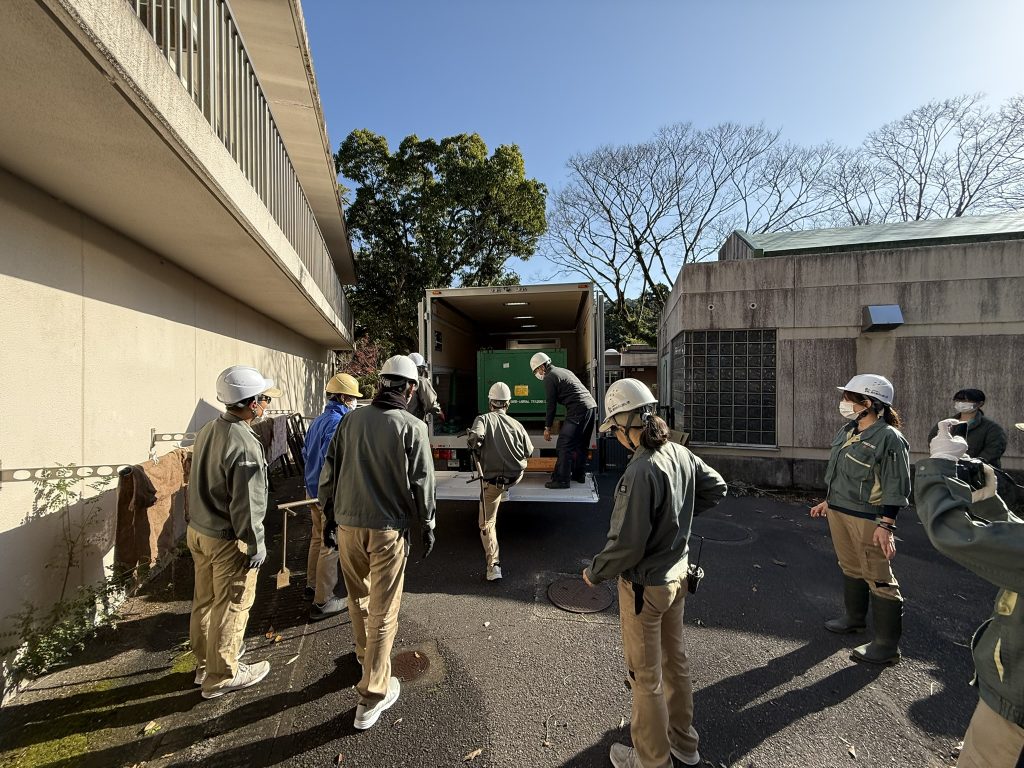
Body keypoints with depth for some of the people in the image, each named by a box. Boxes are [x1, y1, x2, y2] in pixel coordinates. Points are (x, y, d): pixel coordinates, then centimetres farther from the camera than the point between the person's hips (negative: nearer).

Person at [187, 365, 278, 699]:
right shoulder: (245, 444, -27)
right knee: (230, 608, 10)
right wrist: (256, 545, -13)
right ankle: (222, 676, 27)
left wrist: (201, 523, 22)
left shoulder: (207, 431, 0)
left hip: (198, 531, 9)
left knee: (204, 600, 23)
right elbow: (247, 505, -24)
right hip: (228, 540, -9)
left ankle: (205, 662, 42)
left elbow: (201, 484, 11)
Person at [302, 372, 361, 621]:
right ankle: (323, 602, 13)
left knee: (318, 539, 24)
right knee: (331, 546, 2)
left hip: (313, 489, 10)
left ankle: (312, 585, 39)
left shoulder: (319, 420, 8)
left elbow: (306, 453, 17)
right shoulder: (337, 422, -21)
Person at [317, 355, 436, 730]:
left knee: (358, 597, 26)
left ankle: (366, 653, 49)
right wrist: (427, 526, 4)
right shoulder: (412, 427, -13)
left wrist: (329, 518, 15)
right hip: (388, 529, -5)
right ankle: (373, 695, 20)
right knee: (383, 611, 10)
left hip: (347, 524, 5)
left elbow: (329, 471, 4)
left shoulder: (351, 419, -1)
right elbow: (421, 483, -10)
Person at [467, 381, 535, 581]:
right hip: (516, 476, 4)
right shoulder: (516, 424, -1)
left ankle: (493, 566, 5)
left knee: (487, 523, 10)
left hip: (492, 481, -3)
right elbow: (529, 452, 7)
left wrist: (473, 444, -9)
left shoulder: (484, 419, -10)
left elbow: (475, 437, -31)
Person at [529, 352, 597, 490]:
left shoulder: (549, 378, -3)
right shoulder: (564, 371, 24)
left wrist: (547, 427, 3)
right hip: (592, 406, 10)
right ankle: (579, 475, 27)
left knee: (564, 446, -5)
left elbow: (551, 405, -4)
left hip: (578, 410, -10)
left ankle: (561, 480, -4)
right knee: (581, 445, 18)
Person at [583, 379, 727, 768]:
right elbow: (716, 488, 11)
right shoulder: (681, 454, -8)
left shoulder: (642, 470, -32)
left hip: (645, 586, -8)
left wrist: (594, 573, -12)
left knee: (646, 676, 16)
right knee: (675, 660, 28)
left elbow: (626, 544, -29)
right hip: (678, 574, 8)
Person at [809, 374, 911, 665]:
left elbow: (895, 487, -16)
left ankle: (887, 645, 14)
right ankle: (855, 618, 38)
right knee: (850, 568, 21)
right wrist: (827, 501, 21)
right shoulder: (846, 431, 8)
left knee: (878, 578, 1)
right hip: (838, 513, 8)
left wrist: (886, 524, -20)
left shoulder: (889, 438, -15)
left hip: (867, 519, -8)